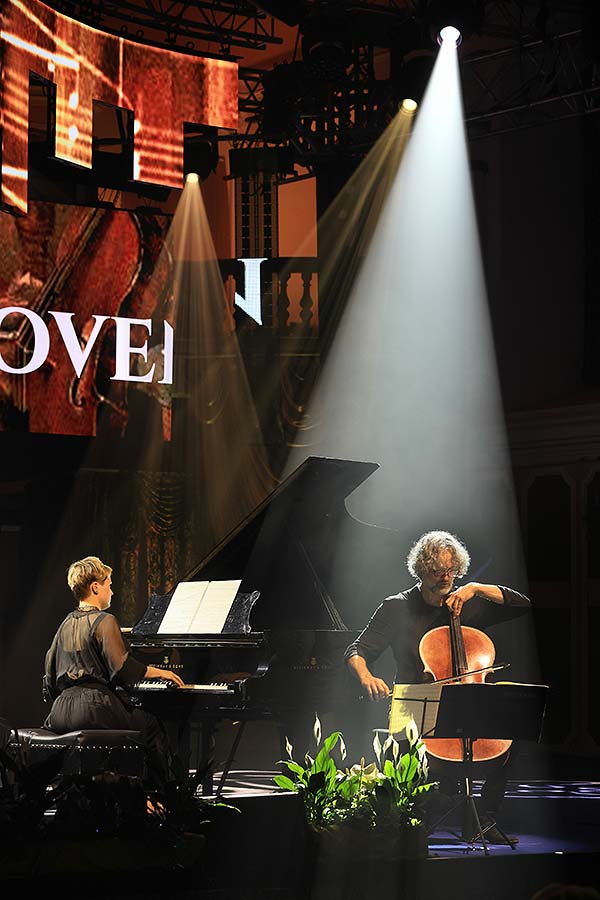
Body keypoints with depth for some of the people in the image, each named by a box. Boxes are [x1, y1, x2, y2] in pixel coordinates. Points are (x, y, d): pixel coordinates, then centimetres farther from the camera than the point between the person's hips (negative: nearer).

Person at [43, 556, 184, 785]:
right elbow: (123, 669, -15)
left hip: (61, 713, 8)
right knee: (151, 725, 12)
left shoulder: (67, 624, 15)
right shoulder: (104, 621, -8)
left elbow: (51, 674, 19)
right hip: (94, 708, -8)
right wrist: (159, 672, -1)